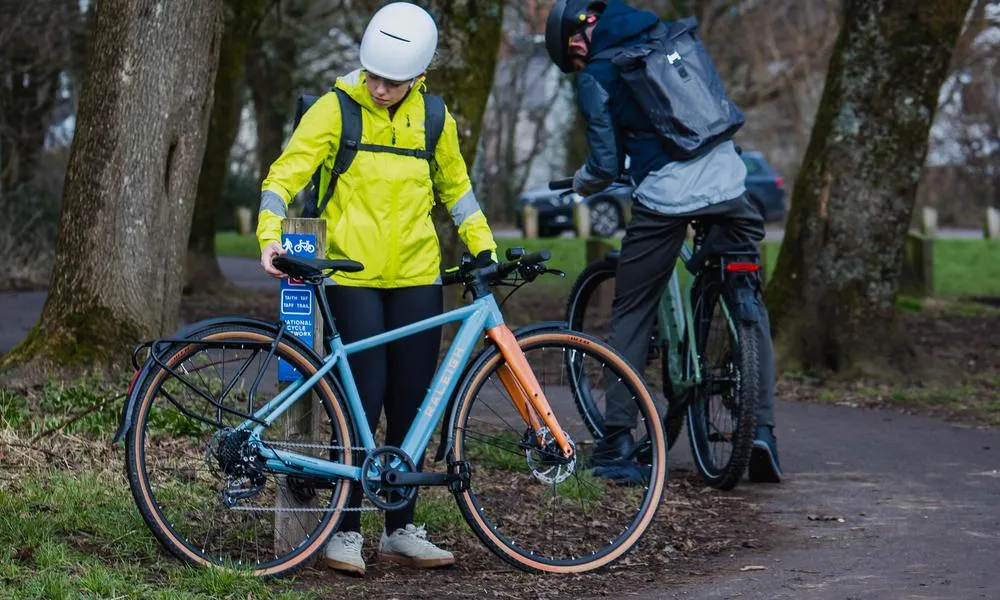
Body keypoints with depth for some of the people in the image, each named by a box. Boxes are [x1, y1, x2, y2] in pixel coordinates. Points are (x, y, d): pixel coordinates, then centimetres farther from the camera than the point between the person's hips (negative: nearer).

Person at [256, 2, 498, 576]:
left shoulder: (434, 118, 6)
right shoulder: (336, 109, -5)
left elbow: (455, 186, 19)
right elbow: (286, 173, -8)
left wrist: (484, 248, 12)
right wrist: (270, 236, -22)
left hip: (417, 278, 4)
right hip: (353, 277, -4)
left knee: (411, 406, 6)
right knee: (364, 401, -9)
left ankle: (401, 529, 16)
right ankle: (346, 530, 1)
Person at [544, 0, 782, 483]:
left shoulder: (595, 77, 1)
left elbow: (606, 166, 1)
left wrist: (580, 184, 22)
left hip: (664, 200, -4)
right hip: (728, 186, 4)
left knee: (630, 315, 11)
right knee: (750, 308, 13)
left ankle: (619, 437, 10)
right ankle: (762, 429, 5)